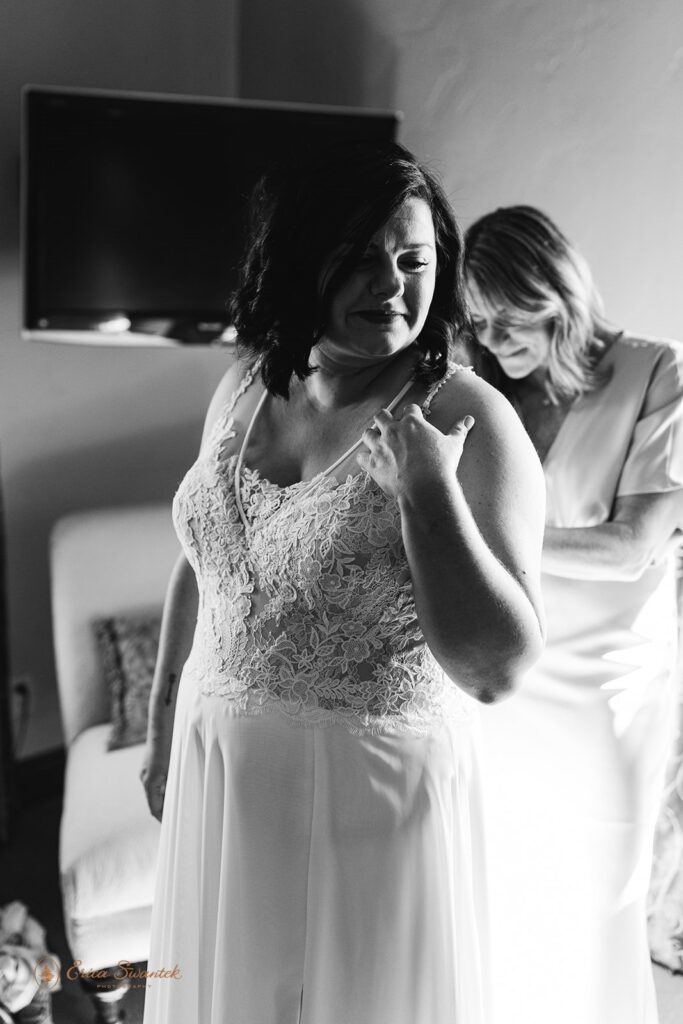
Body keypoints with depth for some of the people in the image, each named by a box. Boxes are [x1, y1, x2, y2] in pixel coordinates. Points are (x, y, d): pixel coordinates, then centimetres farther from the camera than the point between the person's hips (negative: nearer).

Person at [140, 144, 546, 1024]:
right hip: (221, 772, 5)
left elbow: (498, 669, -21)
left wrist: (428, 490, -29)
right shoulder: (245, 384, 0)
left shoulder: (470, 421, -17)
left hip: (376, 788, -5)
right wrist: (163, 726, 16)